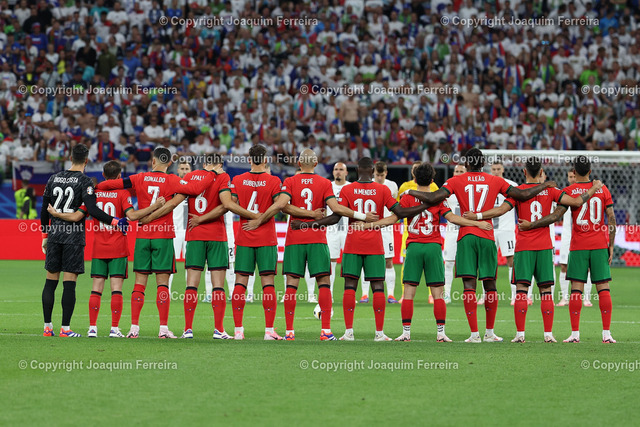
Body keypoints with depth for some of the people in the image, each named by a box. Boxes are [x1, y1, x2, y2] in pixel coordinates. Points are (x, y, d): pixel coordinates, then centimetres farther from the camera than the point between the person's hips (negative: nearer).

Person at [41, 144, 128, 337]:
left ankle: (47, 327, 10)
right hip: (74, 235, -5)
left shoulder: (54, 179, 9)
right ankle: (65, 328, -5)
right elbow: (92, 209, -18)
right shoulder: (84, 181, -7)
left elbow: (44, 210, 13)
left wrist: (45, 235, 23)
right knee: (69, 283, -3)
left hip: (54, 234, 5)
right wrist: (115, 221, -11)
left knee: (50, 281, 9)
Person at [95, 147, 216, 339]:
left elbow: (110, 184, 4)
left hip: (142, 236, 2)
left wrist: (96, 187, 23)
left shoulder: (140, 179, 3)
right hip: (163, 236, -2)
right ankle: (163, 328, -5)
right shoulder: (171, 181, -4)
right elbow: (196, 189, -11)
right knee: (162, 282, -2)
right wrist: (212, 175, 5)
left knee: (140, 282, 5)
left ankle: (134, 327, 1)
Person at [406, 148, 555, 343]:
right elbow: (523, 195, 8)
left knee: (469, 285, -5)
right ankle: (489, 333, 16)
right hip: (487, 238, 1)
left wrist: (410, 192, 9)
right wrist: (544, 185, 23)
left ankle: (474, 334, -11)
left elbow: (433, 198, -7)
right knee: (489, 285, 10)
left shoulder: (456, 181, 3)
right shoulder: (495, 181, 7)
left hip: (466, 236, -1)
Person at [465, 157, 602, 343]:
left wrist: (476, 216, -8)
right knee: (546, 291, 5)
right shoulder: (549, 190, 3)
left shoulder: (518, 191, -2)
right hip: (544, 246, 1)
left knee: (521, 290, -3)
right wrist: (594, 189, 13)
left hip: (523, 247, -1)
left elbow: (502, 209, -13)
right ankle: (548, 333, 1)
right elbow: (576, 202, -2)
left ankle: (520, 333, -9)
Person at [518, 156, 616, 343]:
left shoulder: (570, 191, -4)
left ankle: (575, 333, -5)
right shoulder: (602, 189, 4)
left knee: (576, 289, -1)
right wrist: (611, 246, 6)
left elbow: (555, 216, -11)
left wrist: (531, 225, -3)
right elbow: (612, 219, 2)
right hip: (600, 245, 2)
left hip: (578, 247, -2)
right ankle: (606, 333, -4)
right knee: (603, 288, 1)